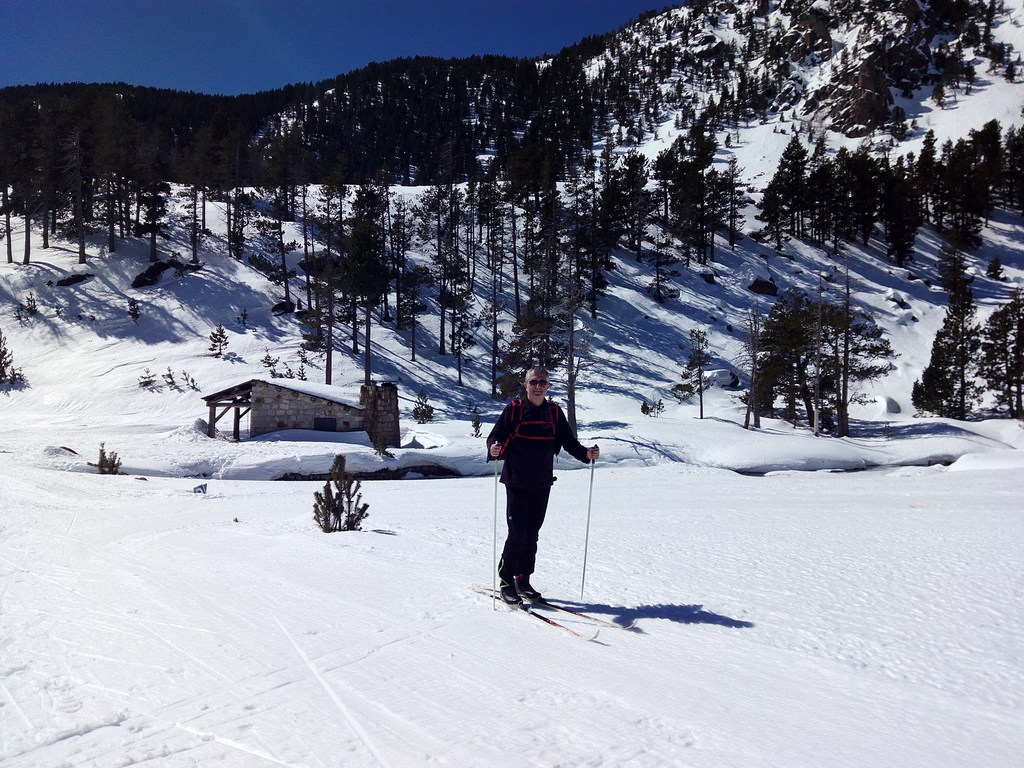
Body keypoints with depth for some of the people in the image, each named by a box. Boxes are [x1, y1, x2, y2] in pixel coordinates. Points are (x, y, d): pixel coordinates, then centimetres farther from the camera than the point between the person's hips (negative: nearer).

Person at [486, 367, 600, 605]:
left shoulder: (554, 412, 6)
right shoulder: (514, 409, -5)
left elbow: (567, 440, 9)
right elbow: (495, 435, -7)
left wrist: (586, 453, -7)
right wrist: (494, 449, -29)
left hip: (542, 485, 4)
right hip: (517, 484, -4)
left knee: (532, 535, 11)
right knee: (517, 535, -5)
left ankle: (523, 580, 23)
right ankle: (506, 581, 9)